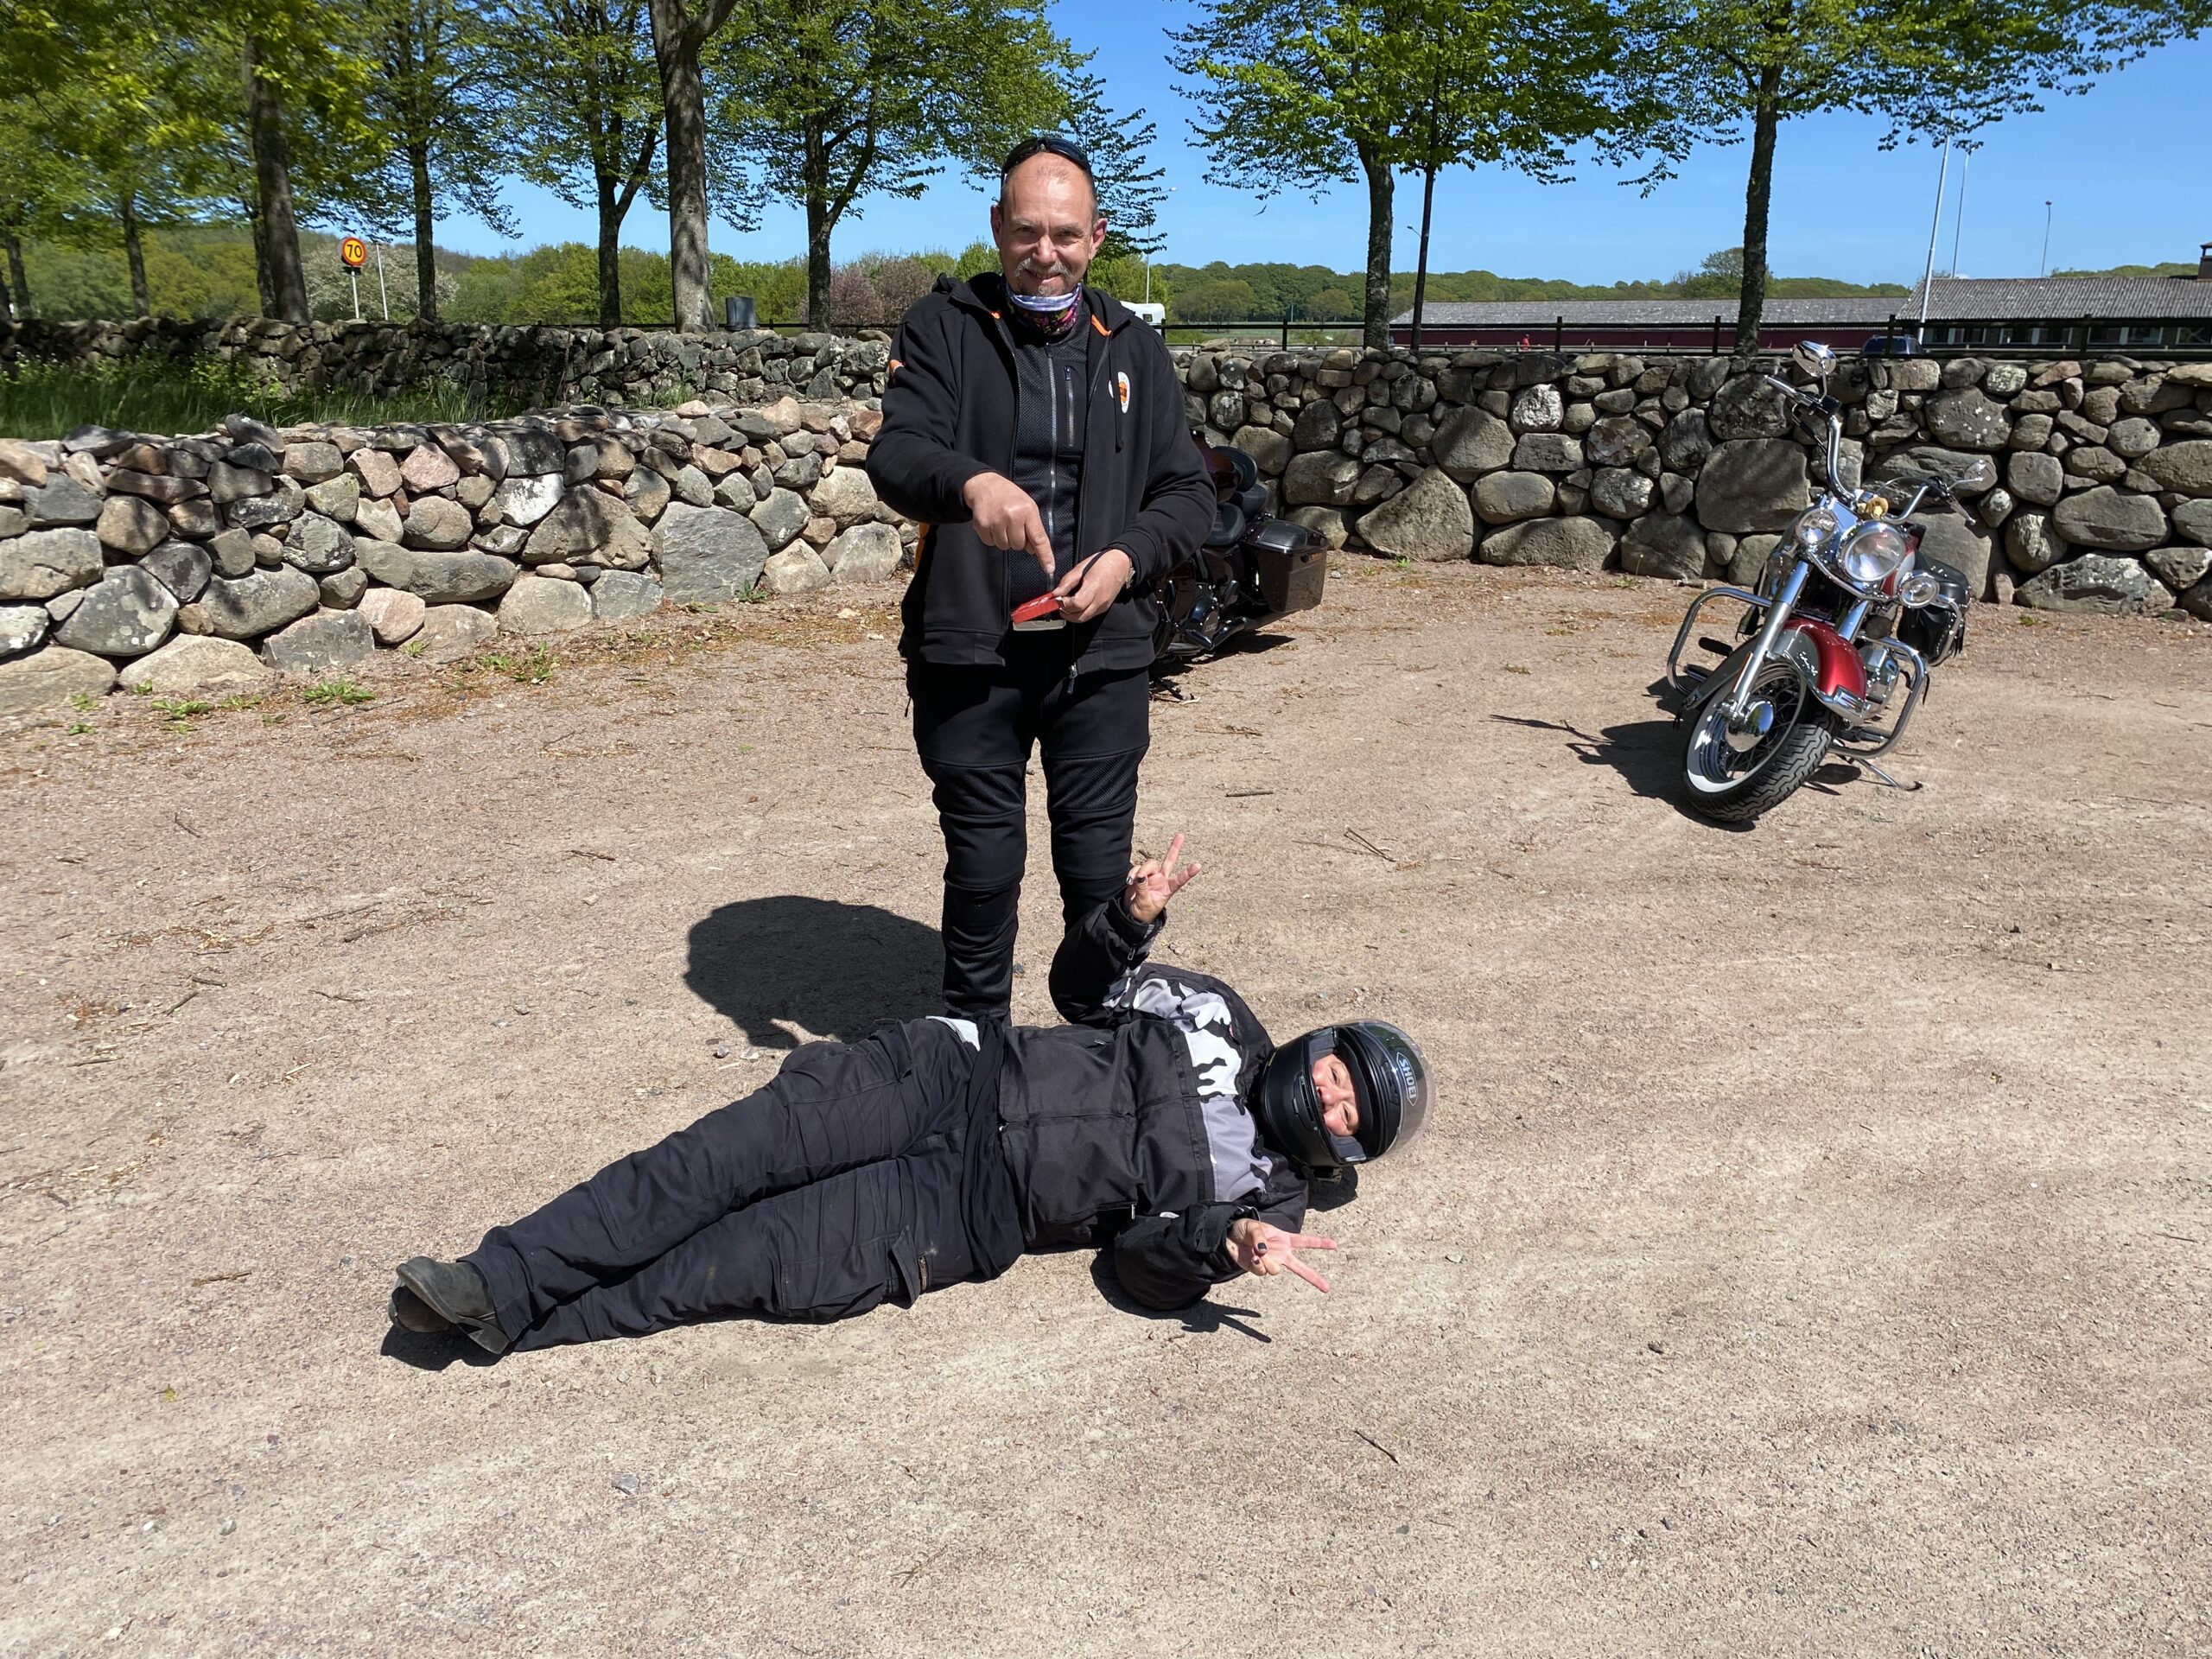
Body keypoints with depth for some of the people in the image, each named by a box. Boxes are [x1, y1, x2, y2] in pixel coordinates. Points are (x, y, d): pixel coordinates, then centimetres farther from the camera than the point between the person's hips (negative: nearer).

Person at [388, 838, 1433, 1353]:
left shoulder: (1267, 1188, 7)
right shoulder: (1221, 1015, 18)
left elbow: (1153, 1267, -5)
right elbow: (1083, 987, 23)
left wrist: (1227, 1243, -27)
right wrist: (1131, 919, 3)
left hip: (972, 1207, -3)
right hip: (960, 1072, 3)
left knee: (757, 1259, -20)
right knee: (741, 1147, -17)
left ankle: (524, 1324, -13)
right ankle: (500, 1278, -15)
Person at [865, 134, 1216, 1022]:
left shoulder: (1132, 346, 10)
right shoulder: (942, 327, 1)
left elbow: (1189, 490, 10)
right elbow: (894, 454, -14)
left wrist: (1127, 557, -10)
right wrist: (972, 481, -37)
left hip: (1101, 651, 2)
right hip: (968, 652, -2)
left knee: (1100, 872, 7)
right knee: (983, 866, 7)